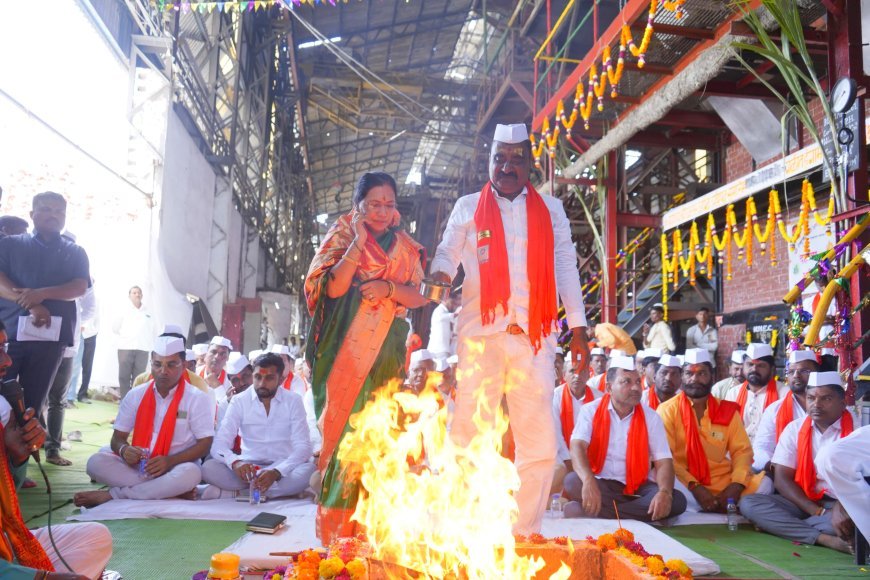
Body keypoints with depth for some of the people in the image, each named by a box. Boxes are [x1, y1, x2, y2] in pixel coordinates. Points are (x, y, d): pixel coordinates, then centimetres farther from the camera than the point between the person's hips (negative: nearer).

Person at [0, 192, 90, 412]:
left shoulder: (75, 253, 16)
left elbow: (80, 288, 2)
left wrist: (43, 293, -15)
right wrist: (31, 304, -16)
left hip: (50, 335, 1)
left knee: (32, 403, 2)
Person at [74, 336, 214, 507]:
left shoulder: (198, 399, -4)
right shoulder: (135, 395, 6)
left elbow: (204, 444, -8)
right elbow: (118, 437, 8)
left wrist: (170, 461, -23)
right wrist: (124, 450, -17)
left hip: (174, 470, -3)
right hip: (137, 467, 3)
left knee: (189, 474, -37)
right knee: (96, 462, -22)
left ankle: (112, 495, -24)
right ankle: (172, 492, -27)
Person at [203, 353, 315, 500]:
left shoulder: (293, 401, -4)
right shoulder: (239, 401, -2)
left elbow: (303, 447, -12)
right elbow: (219, 445, -10)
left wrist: (276, 472, -31)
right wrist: (235, 462, -34)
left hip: (282, 468, 0)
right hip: (249, 468, 0)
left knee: (310, 471, -33)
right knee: (208, 468, -25)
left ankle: (233, 492, -23)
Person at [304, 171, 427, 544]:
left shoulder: (404, 247, 14)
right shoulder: (342, 236, 6)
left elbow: (419, 296, 7)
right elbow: (333, 287, -9)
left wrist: (388, 288, -11)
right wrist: (359, 242, -11)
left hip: (387, 348, 2)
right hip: (347, 346, -2)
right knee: (344, 422, -6)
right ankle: (337, 526, 1)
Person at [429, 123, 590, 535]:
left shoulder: (551, 210, 16)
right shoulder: (468, 208, 13)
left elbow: (566, 269, 13)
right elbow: (447, 254, 10)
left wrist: (578, 327, 5)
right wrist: (440, 275, -15)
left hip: (534, 337, 1)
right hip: (481, 335, -1)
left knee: (539, 444, 0)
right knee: (468, 437, -1)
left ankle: (525, 535, 12)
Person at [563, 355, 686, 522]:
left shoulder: (651, 417, 2)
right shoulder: (591, 411, -3)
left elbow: (663, 461, -4)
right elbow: (577, 447, -18)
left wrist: (665, 492, -27)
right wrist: (589, 481, -39)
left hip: (636, 487, 3)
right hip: (600, 484, -3)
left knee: (677, 501, -25)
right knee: (572, 481, -32)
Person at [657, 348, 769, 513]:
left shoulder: (728, 410, 10)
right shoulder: (668, 410, -1)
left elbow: (742, 450, 6)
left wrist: (736, 485, -13)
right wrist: (694, 486, -21)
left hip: (723, 482, 3)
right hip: (686, 485, -3)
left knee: (764, 484, -19)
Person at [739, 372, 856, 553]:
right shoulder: (794, 429, 4)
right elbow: (782, 480, -2)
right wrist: (818, 512, -15)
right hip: (803, 502, 3)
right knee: (748, 503, -20)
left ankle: (777, 526, -26)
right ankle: (824, 538, -32)